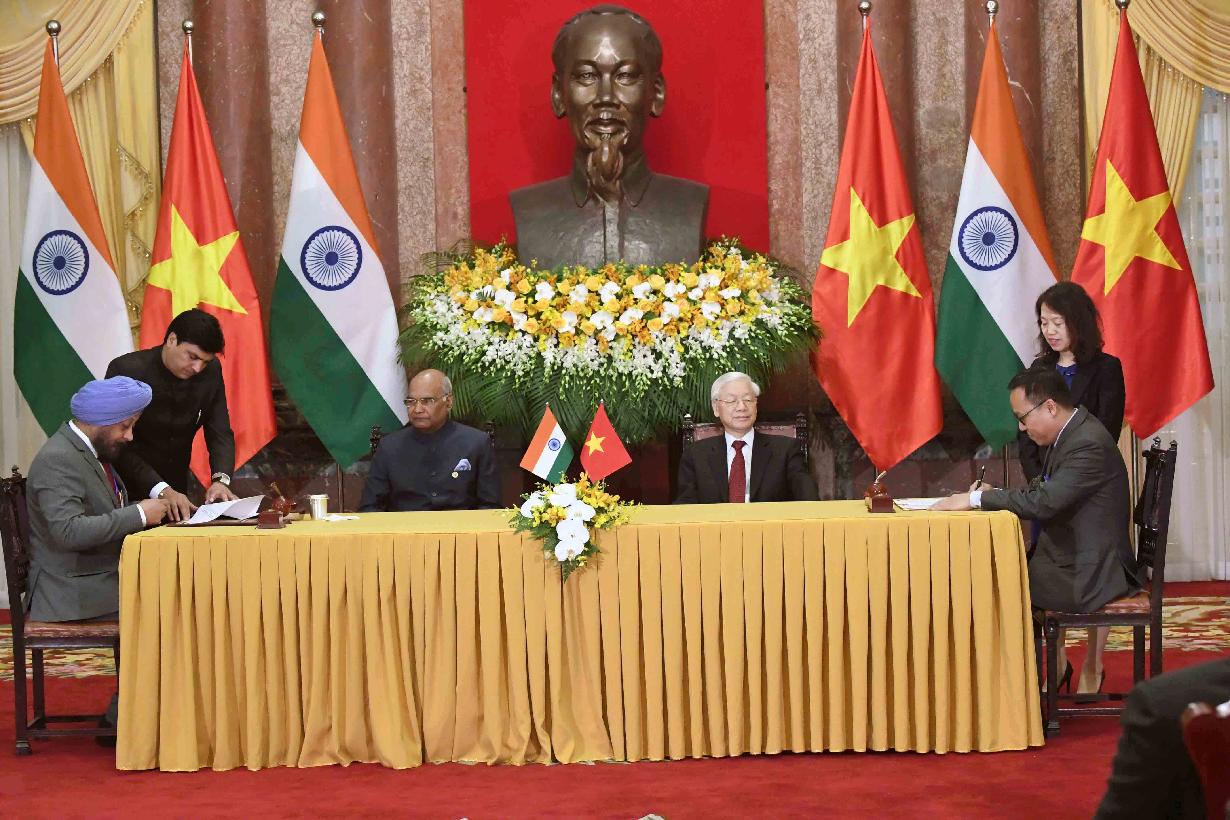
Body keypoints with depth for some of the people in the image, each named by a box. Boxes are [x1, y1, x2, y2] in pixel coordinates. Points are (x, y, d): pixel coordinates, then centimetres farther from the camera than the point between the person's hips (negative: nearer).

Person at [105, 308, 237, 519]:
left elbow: (220, 433, 1)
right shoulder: (126, 370, -14)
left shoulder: (210, 371, -1)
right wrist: (160, 490, -28)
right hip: (129, 495, -4)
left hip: (176, 493, 4)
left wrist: (221, 479, -18)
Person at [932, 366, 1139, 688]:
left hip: (1090, 576, -9)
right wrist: (992, 494, 1)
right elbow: (1042, 491, 17)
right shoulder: (1070, 433, 9)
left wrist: (976, 499, -22)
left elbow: (1044, 502, -29)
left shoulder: (1089, 444, -22)